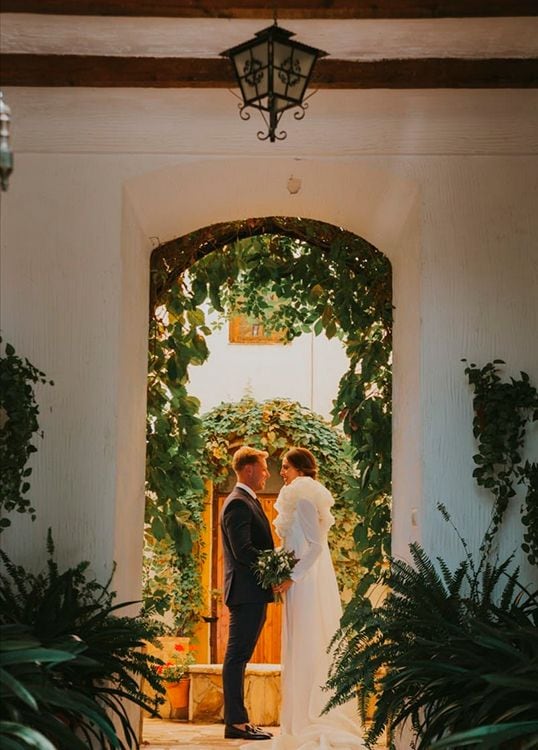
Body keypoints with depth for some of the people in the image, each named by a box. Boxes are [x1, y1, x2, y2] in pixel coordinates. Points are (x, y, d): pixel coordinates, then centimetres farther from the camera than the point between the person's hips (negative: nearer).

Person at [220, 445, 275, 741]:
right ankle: (235, 723, -2)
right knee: (237, 657, -5)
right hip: (246, 591, -10)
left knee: (238, 658, 12)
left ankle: (238, 719, 17)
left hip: (253, 593, 10)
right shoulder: (239, 503, -13)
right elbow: (243, 551, -21)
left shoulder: (247, 501, 20)